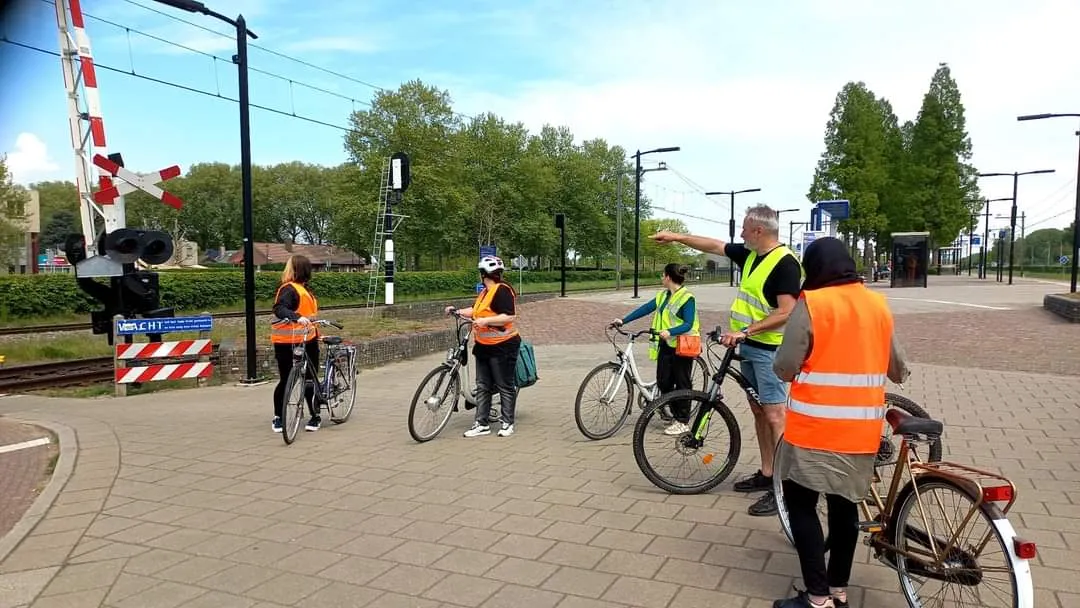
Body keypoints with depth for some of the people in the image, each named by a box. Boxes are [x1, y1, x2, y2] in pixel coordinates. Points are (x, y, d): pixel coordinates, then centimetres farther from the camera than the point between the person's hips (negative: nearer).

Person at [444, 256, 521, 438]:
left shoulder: (502, 290, -16)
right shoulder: (485, 292, 14)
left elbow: (509, 316, -23)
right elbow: (475, 310, 20)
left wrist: (486, 320, -27)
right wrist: (457, 311, 9)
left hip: (502, 346, -10)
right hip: (483, 346, 10)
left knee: (505, 387, 2)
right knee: (482, 386, 10)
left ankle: (508, 423, 13)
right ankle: (482, 424, 16)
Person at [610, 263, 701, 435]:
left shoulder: (687, 298, -11)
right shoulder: (663, 296, 12)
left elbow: (688, 324, -18)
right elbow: (645, 309, 10)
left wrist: (670, 332, -33)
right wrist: (623, 320, 4)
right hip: (666, 345, 7)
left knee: (682, 383, 1)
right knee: (663, 382, 6)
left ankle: (683, 422, 12)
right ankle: (676, 414, 23)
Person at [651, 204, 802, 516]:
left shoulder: (785, 263, -18)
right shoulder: (749, 254, 8)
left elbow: (785, 313, -23)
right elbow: (715, 245, 20)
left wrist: (744, 331, -25)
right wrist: (676, 237, 21)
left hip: (770, 349, -9)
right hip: (748, 345, 9)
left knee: (774, 415, -7)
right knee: (759, 411, 14)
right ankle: (766, 474, 24)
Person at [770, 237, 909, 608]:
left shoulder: (810, 304, -12)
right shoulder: (878, 305, 6)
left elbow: (785, 368, -14)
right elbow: (896, 368, 17)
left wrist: (804, 365, 9)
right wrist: (901, 374, 40)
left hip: (815, 428, -6)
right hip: (861, 430, 6)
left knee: (801, 505, 5)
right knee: (845, 505, 16)